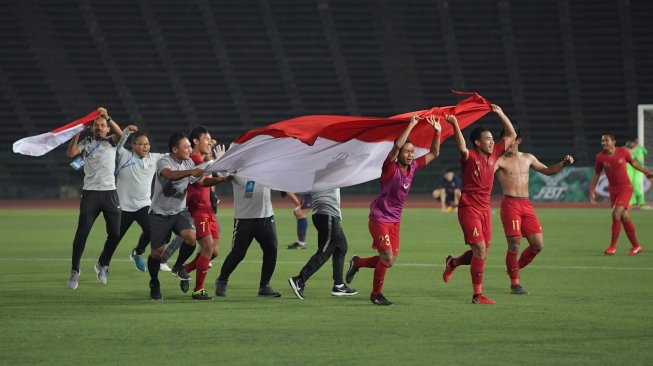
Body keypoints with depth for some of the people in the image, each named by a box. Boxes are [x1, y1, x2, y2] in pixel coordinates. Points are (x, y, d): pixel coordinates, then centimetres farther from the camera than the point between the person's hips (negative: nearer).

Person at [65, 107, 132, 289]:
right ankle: (75, 270, 0)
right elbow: (70, 153, -9)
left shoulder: (112, 142, 9)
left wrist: (107, 118, -25)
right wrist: (77, 133, -13)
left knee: (115, 234, 2)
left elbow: (120, 134, -13)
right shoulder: (86, 142, 7)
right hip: (90, 192, -2)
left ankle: (102, 264, 24)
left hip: (110, 192, 2)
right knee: (82, 232, -8)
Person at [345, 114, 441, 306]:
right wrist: (411, 125, -32)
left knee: (389, 261, 8)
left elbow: (434, 153, 10)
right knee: (387, 258, -13)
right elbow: (397, 145, -34)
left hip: (395, 221, 7)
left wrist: (437, 131, -3)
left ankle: (357, 263, 32)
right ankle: (376, 294, 5)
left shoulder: (412, 167, 2)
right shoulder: (391, 167, -16)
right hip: (379, 218, -7)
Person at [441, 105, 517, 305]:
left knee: (482, 251, 12)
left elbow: (511, 135, 17)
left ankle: (453, 263, 40)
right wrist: (455, 125, -43)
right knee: (480, 250, -12)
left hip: (485, 209, 7)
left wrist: (501, 114, 12)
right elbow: (462, 148, -36)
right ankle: (477, 294, -6)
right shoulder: (470, 157, -11)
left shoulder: (493, 155, 8)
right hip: (469, 208, -7)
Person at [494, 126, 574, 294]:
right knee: (514, 244, -8)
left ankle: (515, 269, 24)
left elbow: (547, 170, 27)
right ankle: (514, 283, 5)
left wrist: (563, 164, 12)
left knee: (538, 245, 2)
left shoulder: (528, 158, 15)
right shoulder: (500, 161, -2)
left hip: (527, 204, 6)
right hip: (510, 203, -6)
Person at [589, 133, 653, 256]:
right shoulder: (600, 157, -6)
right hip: (613, 189, 3)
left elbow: (633, 163, 9)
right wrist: (591, 192, -2)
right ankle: (636, 246, 20)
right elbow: (596, 175, 4)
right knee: (624, 217, 6)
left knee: (616, 213, -19)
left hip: (626, 187, -3)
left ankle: (613, 246, -11)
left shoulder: (623, 152, -9)